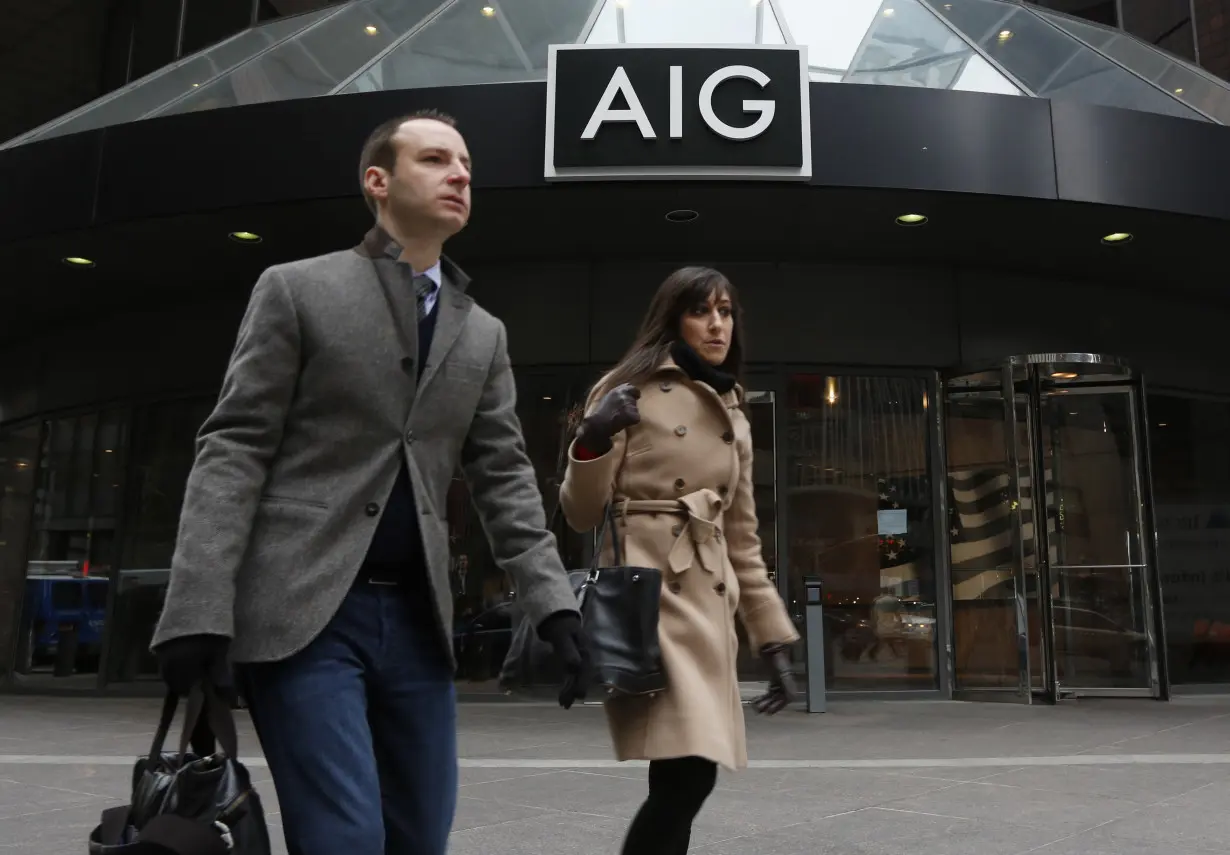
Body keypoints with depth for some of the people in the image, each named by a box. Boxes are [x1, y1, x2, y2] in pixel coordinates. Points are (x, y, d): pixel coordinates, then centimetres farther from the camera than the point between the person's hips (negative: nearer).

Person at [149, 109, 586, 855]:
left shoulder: (483, 334, 15)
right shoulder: (295, 290, 2)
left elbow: (503, 475, 10)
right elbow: (234, 450, -4)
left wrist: (553, 599, -2)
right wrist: (200, 609, -13)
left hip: (416, 616, 5)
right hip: (300, 610, -4)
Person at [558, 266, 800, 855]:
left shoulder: (733, 418, 20)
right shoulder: (630, 390, 2)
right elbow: (581, 515, 0)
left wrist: (773, 640, 16)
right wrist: (593, 442, -19)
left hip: (708, 607, 6)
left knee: (684, 779, 1)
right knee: (687, 772, -19)